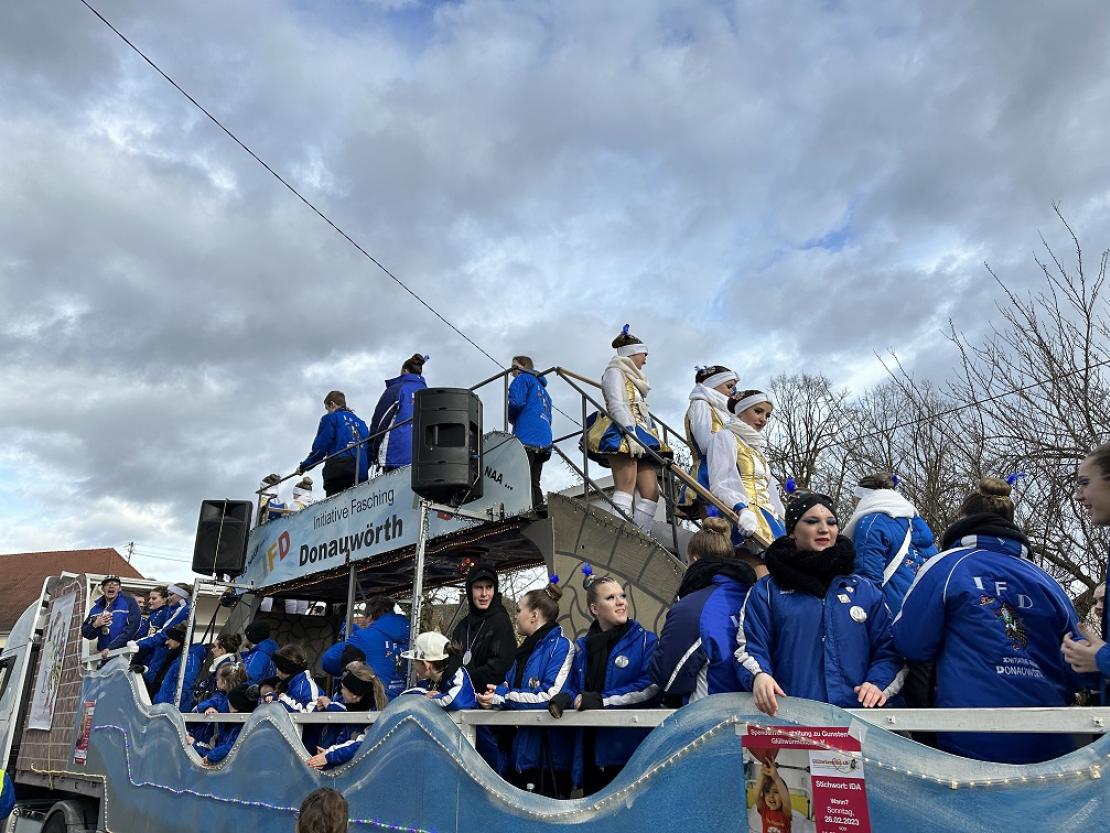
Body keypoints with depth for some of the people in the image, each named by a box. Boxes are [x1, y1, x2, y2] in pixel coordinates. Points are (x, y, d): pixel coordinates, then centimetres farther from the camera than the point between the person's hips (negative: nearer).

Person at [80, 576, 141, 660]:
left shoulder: (128, 602, -3)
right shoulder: (96, 607, 13)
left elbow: (131, 629, -13)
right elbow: (85, 633, 16)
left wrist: (110, 648, -19)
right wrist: (95, 625, -7)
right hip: (103, 655, 5)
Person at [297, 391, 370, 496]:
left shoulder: (330, 418, 6)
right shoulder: (360, 422, 22)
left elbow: (320, 447, 0)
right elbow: (369, 449, 17)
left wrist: (304, 466, 10)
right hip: (361, 474, 5)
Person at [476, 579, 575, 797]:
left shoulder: (560, 646, -11)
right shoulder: (525, 650, 16)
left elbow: (550, 697, -21)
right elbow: (512, 687, 16)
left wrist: (501, 696, -15)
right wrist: (492, 696, -7)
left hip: (547, 753, -8)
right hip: (519, 751, 8)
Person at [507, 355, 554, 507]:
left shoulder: (522, 379, 7)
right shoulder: (542, 388, 31)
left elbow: (516, 403, -12)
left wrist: (511, 417, 7)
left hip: (526, 438, -8)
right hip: (544, 442, 8)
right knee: (534, 483, 8)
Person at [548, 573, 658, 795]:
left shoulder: (644, 640, -3)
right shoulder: (583, 646, 12)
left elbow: (650, 686, -13)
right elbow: (574, 687, 15)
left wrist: (603, 700, -17)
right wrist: (564, 698, -8)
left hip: (628, 747, -4)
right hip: (590, 750, 5)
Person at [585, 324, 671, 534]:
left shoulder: (634, 378, 33)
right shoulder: (615, 371, 5)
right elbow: (615, 405, -11)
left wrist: (651, 439, 21)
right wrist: (631, 433, -23)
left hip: (639, 435, 9)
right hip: (621, 434, -9)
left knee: (651, 492, -3)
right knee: (625, 488, -20)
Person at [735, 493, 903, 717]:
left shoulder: (865, 590, 18)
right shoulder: (766, 591, 10)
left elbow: (888, 650, 16)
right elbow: (750, 647, 5)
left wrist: (877, 684, -2)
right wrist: (759, 675, -16)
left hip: (857, 713, 3)